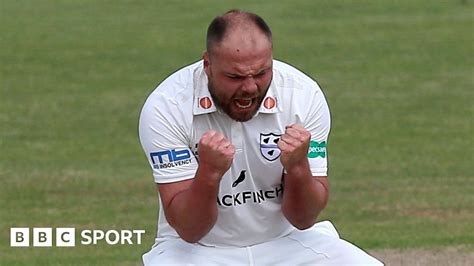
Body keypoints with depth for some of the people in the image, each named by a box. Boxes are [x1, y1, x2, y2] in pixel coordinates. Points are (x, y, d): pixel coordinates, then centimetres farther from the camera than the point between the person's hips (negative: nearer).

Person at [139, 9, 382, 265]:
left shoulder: (304, 96, -12)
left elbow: (303, 220, -8)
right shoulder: (165, 107, -18)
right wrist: (209, 173, -36)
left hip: (284, 242, 3)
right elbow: (189, 230, -18)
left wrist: (298, 166, -27)